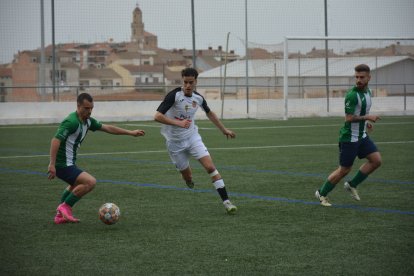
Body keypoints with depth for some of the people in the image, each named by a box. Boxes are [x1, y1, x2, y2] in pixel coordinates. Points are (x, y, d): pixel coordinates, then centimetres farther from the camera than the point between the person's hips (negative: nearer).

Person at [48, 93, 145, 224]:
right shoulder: (72, 122, -21)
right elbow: (55, 140, -29)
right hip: (63, 165, -11)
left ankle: (61, 215, 37)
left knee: (76, 184, 34)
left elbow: (108, 128, 17)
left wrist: (131, 132, 16)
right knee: (90, 182, -19)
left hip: (68, 163, 11)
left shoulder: (87, 121, 7)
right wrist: (52, 164, -35)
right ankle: (66, 206, -7)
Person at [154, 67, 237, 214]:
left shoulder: (198, 98, -3)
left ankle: (226, 201, -16)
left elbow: (209, 113, 19)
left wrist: (224, 129, 24)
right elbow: (157, 116, -27)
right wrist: (178, 123, -36)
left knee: (210, 166, -16)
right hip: (175, 141, -3)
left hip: (192, 137, 3)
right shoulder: (174, 95, -20)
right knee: (188, 179, 4)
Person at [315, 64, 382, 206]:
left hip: (362, 136, 8)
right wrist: (367, 117, -18)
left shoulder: (367, 91, 8)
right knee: (344, 170, -2)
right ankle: (322, 194, 17)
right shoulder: (352, 95, -21)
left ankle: (352, 185, 13)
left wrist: (366, 121, 11)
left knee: (376, 160, -2)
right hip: (349, 137, -8)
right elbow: (349, 118, -24)